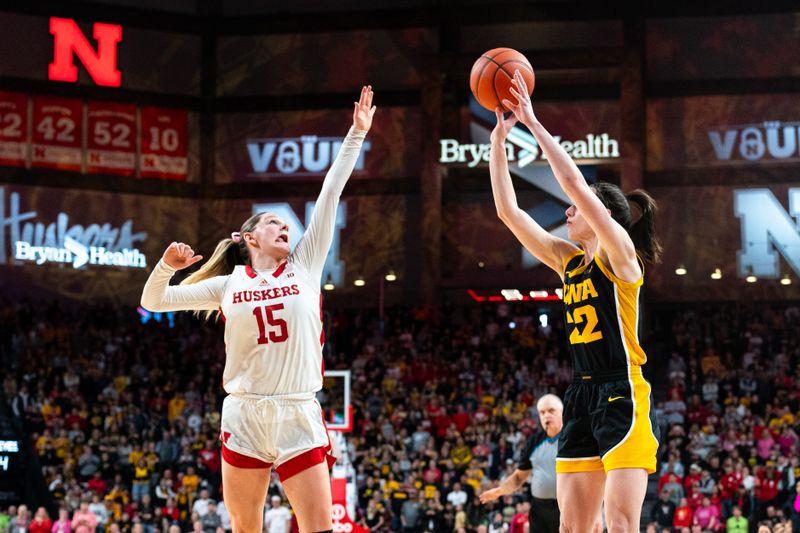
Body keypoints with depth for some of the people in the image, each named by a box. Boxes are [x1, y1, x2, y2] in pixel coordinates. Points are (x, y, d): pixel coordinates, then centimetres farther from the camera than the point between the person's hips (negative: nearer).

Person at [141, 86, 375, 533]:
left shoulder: (305, 266, 10)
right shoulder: (228, 283, 9)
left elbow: (331, 193, 7)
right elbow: (154, 302, 12)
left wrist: (357, 134, 5)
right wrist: (167, 266, -7)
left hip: (299, 417, 0)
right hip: (244, 415, 0)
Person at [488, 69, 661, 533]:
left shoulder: (619, 254, -5)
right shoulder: (567, 259, 15)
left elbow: (574, 183, -17)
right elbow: (508, 210, 13)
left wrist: (534, 123, -14)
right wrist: (499, 140, 8)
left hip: (624, 396, -8)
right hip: (582, 398, 8)